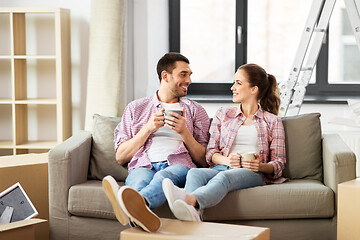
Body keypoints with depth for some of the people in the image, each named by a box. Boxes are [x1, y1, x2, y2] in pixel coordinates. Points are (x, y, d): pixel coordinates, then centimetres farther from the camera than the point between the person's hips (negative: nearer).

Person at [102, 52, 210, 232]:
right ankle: (140, 213, -72)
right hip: (143, 165, 1)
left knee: (164, 175, -39)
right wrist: (148, 129, 2)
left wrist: (184, 132, 0)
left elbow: (204, 161, 15)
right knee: (140, 180, -38)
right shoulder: (135, 108, 23)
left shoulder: (196, 111, 24)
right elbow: (120, 157, 14)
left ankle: (135, 204, -71)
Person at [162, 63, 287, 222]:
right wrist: (227, 160, -6)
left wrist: (261, 166, -12)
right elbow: (211, 152, 17)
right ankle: (193, 212, -66)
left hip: (252, 173, -3)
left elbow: (279, 163, 12)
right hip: (221, 167, 3)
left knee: (224, 177, -40)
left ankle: (190, 199, -70)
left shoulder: (272, 121, 18)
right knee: (194, 173, -34)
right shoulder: (223, 115, 26)